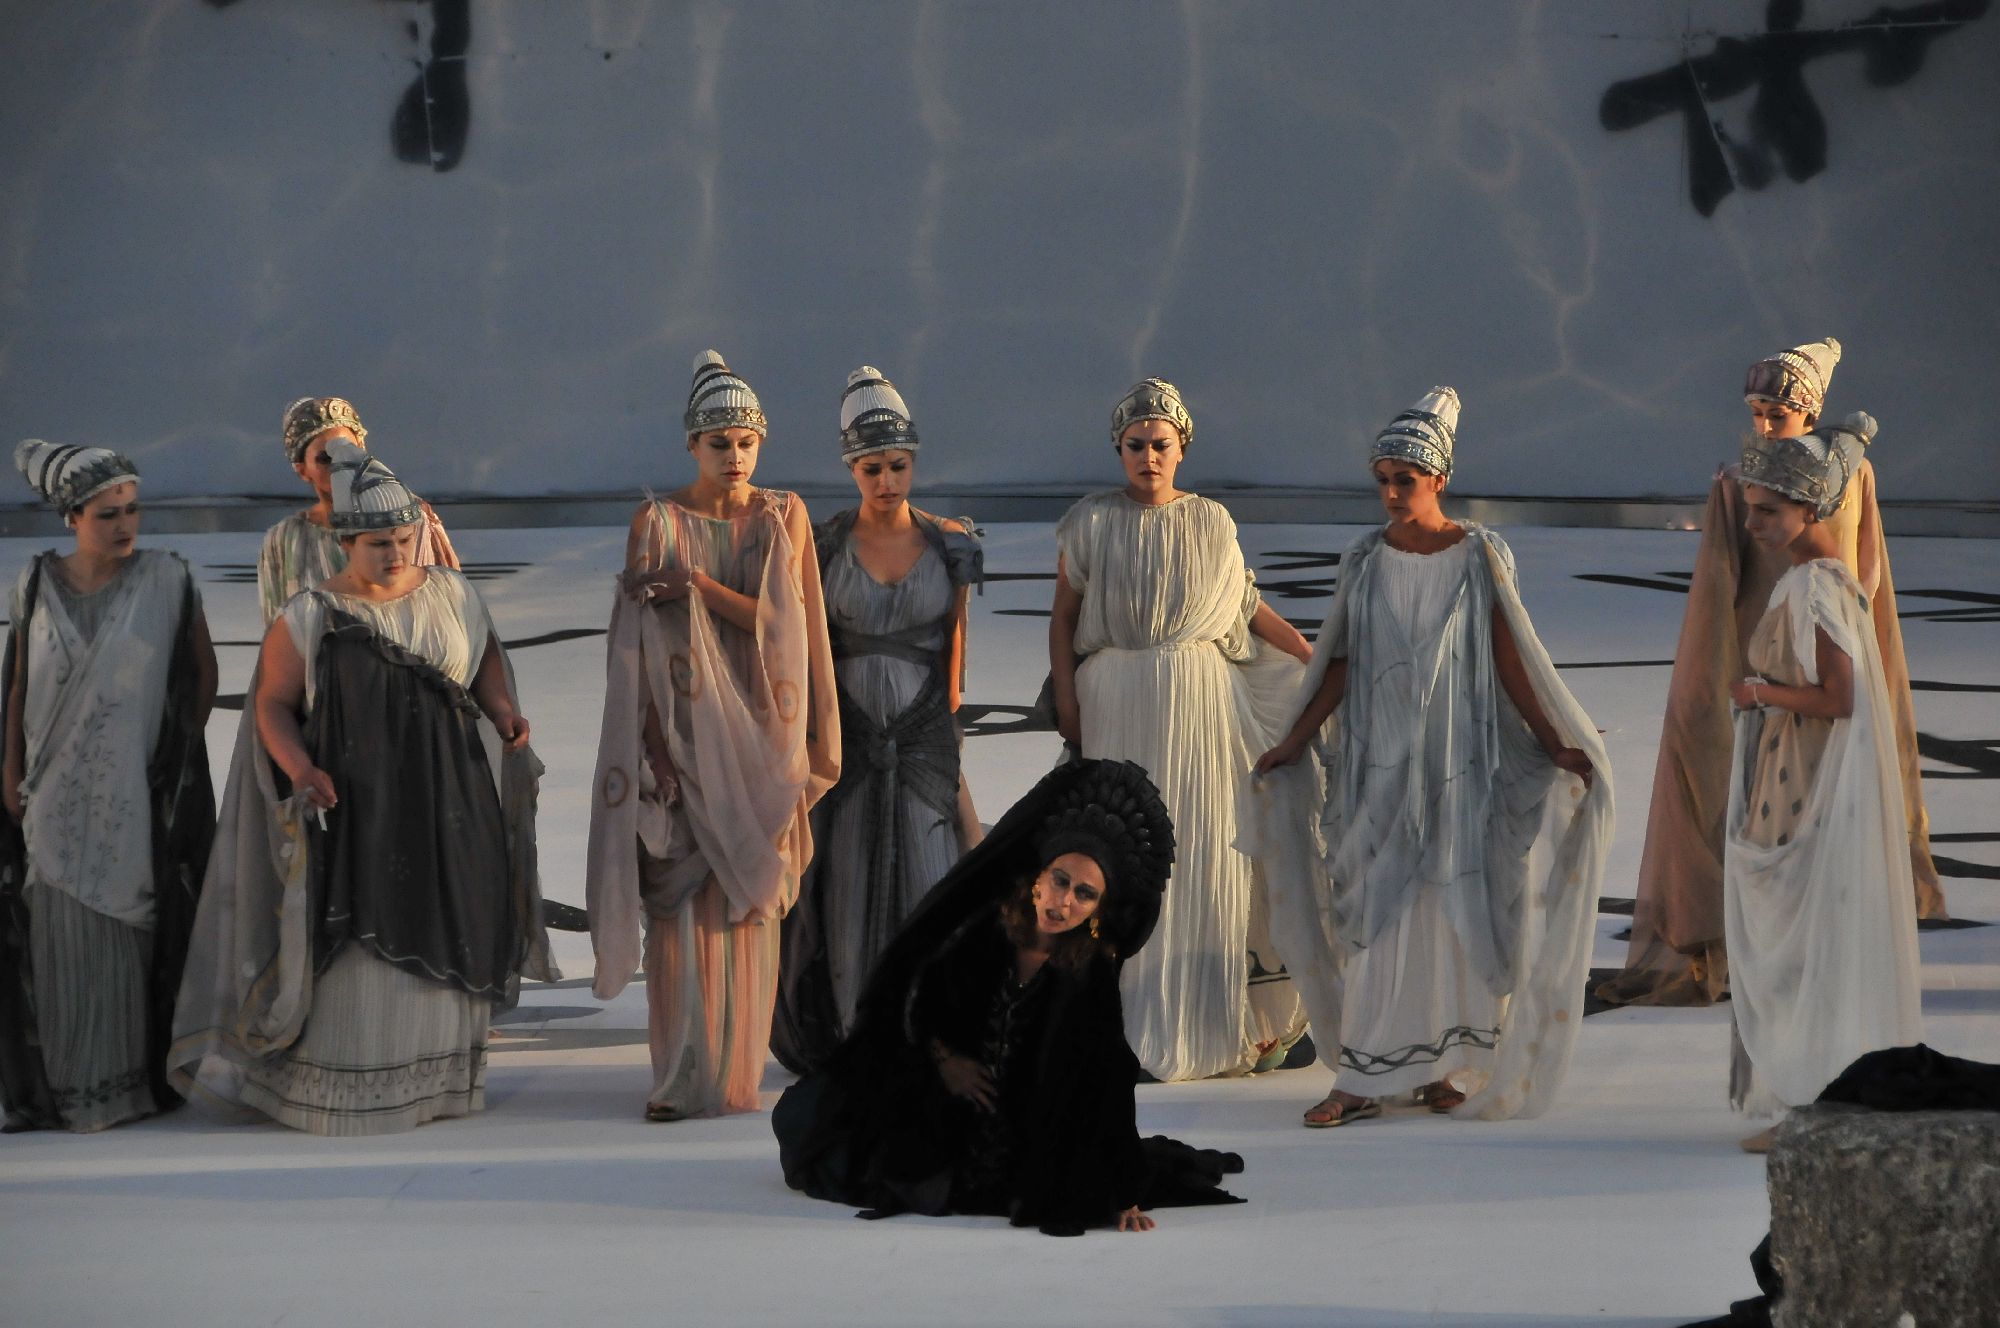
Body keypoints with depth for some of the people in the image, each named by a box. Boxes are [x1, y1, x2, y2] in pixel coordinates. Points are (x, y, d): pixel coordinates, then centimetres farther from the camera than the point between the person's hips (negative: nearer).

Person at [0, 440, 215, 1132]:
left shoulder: (166, 578, -5)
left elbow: (203, 669, 6)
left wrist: (179, 750, 5)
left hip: (137, 791, -1)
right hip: (57, 790, 1)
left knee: (134, 931, 2)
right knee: (62, 938, 2)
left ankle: (137, 1074, 11)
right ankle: (65, 1084, 9)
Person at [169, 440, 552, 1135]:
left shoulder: (452, 594, 6)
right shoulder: (309, 617, -4)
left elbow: (486, 661, 18)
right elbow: (272, 704, -3)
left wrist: (503, 711, -1)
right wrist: (299, 768, -19)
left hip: (448, 804, 4)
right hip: (355, 804, -4)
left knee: (444, 935, 6)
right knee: (362, 940, -6)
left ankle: (436, 1077, 18)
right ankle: (350, 1092, 2)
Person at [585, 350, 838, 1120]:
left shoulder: (786, 518, 4)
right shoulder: (657, 522, 0)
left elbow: (783, 625, -5)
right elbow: (637, 642, -4)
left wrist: (698, 585, -16)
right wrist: (653, 752, -13)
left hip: (758, 741, 1)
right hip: (683, 733, -1)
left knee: (746, 905, 2)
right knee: (680, 901, -7)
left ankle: (736, 1072, 9)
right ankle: (680, 1077, -5)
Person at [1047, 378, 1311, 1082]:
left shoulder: (1210, 521, 6)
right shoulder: (1089, 522, 1)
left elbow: (1249, 605, 13)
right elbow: (1063, 616, 4)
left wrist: (1316, 657, 5)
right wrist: (1066, 705, -3)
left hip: (1202, 700, 1)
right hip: (1117, 702, -1)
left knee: (1208, 851, 0)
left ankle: (1215, 1018, 6)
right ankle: (1135, 1023, 2)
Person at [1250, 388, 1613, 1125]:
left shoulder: (1481, 556, -2)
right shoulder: (1364, 561, 4)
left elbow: (1509, 660, -1)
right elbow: (1340, 665, 9)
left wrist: (1553, 742, -6)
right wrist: (1293, 744, 6)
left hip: (1458, 760, -2)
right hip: (1378, 761, 2)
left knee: (1454, 909, 2)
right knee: (1374, 913, -1)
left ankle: (1448, 1064, 13)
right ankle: (1364, 1078, 0)